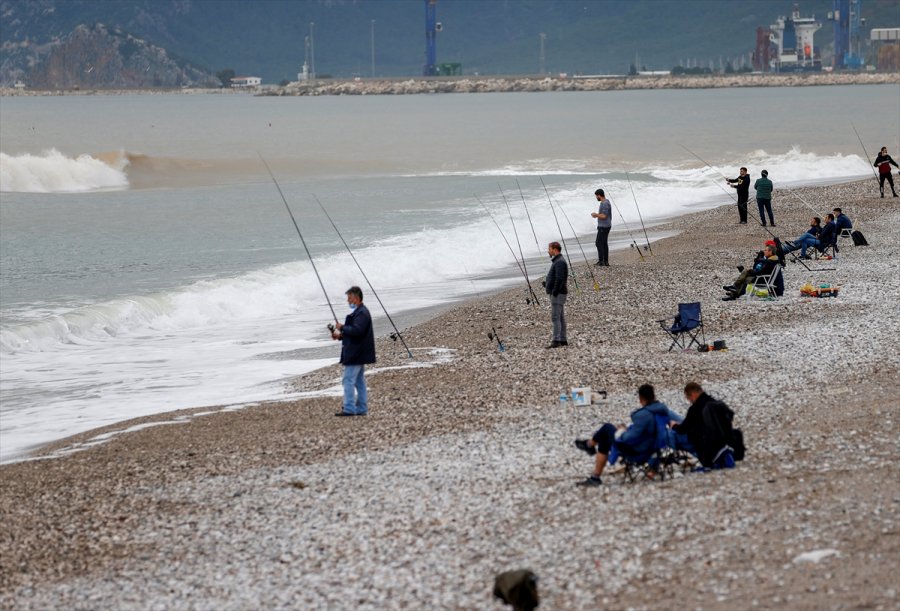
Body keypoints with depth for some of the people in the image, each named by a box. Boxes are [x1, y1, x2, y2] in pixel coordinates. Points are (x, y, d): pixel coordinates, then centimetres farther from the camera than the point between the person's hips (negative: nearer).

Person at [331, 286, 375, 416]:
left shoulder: (362, 313, -17)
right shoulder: (358, 312, 17)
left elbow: (356, 331, -27)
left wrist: (342, 328, -14)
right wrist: (340, 336, 11)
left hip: (356, 355, -11)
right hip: (358, 355, 11)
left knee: (348, 380, -10)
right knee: (359, 381, 13)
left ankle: (349, 409, -11)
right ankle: (361, 409, 16)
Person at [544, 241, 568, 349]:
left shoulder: (560, 262, -17)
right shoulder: (557, 261, 16)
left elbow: (560, 279, -24)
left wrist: (554, 292, -23)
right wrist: (547, 282, 12)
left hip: (558, 294, -11)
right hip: (557, 294, 11)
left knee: (555, 317, -13)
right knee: (560, 317, 11)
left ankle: (556, 341, -16)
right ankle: (563, 340, 14)